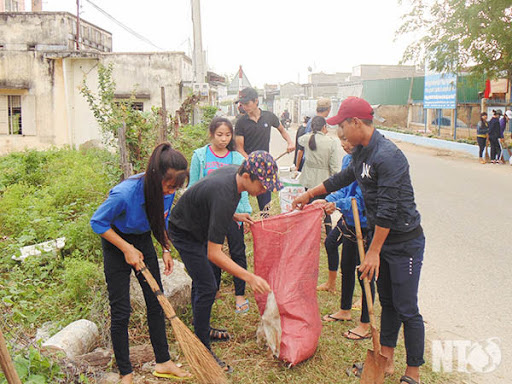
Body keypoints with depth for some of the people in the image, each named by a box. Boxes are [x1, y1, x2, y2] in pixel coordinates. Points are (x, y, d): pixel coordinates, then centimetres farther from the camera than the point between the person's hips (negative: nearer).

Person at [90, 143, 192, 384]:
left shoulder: (166, 191, -17)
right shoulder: (124, 194, -35)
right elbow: (97, 222, -19)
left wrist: (166, 250, -3)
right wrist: (127, 249, -20)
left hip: (143, 241, 6)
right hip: (117, 242, -5)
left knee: (156, 302, 8)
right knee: (120, 311, -2)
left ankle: (163, 362, 22)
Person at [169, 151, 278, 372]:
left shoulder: (234, 171, -13)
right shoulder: (224, 197, -40)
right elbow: (214, 254, -38)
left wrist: (234, 216, -2)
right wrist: (249, 277, -39)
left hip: (198, 227, 9)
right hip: (184, 233, -9)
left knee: (201, 280, 21)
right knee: (207, 287, -10)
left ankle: (200, 329, 40)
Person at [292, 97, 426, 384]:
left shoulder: (388, 156, -24)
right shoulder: (361, 152, 6)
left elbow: (387, 210, -26)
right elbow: (344, 178, 25)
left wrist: (373, 252, -21)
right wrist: (309, 195, 32)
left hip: (404, 242, -9)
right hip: (380, 236, 9)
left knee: (407, 309, 1)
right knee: (387, 302, 17)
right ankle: (386, 359, 30)